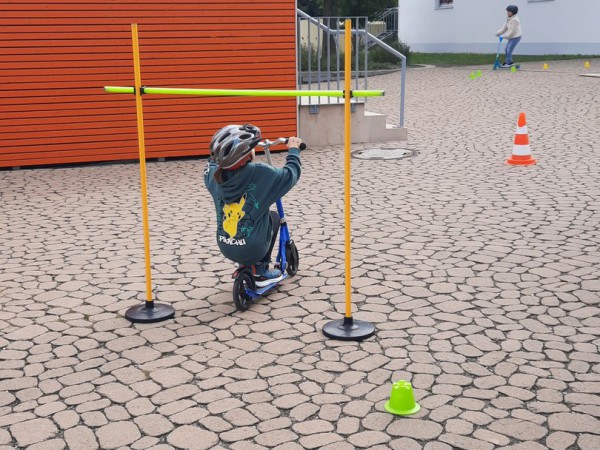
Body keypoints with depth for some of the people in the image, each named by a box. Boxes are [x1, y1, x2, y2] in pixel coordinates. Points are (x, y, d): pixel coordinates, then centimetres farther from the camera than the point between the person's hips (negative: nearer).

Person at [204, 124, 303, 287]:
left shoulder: (214, 175, -8)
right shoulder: (261, 173, -22)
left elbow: (213, 161, 17)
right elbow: (290, 174, -6)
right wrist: (293, 150, 11)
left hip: (225, 248, 5)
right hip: (254, 249, -4)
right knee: (273, 216, 24)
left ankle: (245, 266, 30)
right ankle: (260, 271, 21)